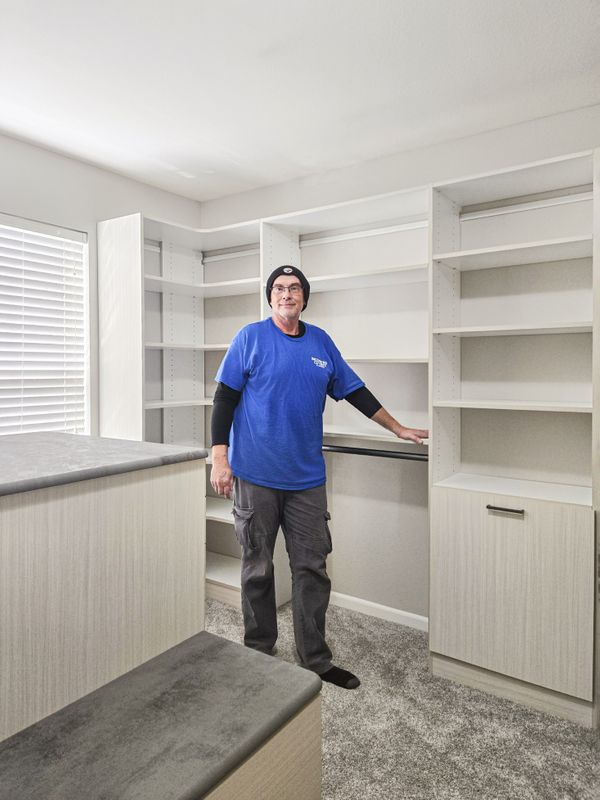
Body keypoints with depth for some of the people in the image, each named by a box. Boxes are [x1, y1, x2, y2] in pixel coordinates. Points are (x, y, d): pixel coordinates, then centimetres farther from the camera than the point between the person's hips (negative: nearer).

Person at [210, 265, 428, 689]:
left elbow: (355, 391, 17)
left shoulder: (321, 342, 10)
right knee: (258, 571, 10)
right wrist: (219, 457, -11)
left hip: (306, 478, 4)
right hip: (255, 476, -3)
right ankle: (259, 655, 29)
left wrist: (398, 428, 19)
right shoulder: (251, 338, -2)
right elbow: (225, 398, -4)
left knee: (313, 570, 8)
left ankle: (316, 660, 24)